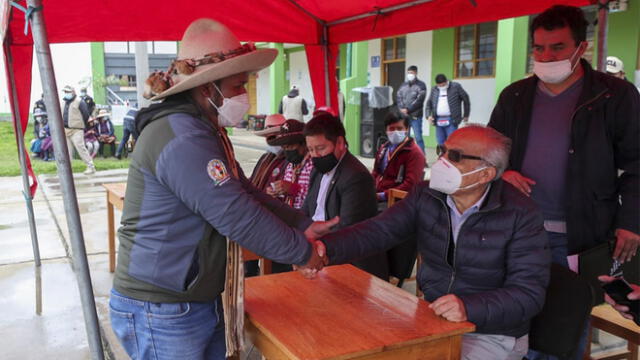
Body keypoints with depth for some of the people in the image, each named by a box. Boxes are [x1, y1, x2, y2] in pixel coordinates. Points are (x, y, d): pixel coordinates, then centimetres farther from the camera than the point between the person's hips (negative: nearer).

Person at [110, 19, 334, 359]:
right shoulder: (182, 138, -24)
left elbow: (248, 193, 13)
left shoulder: (204, 131, 11)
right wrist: (302, 251, -14)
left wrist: (303, 226, 4)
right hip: (162, 315, -9)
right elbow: (238, 215, -26)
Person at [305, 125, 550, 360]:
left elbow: (529, 292, -17)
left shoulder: (521, 215, -15)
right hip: (430, 320, 5)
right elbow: (378, 231, -14)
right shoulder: (426, 196, -3)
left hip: (491, 334, -4)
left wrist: (469, 307, -34)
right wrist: (325, 248, -33)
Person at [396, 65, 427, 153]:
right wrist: (402, 109, -9)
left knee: (418, 137, -8)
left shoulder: (421, 85, 0)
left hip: (415, 116, -5)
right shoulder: (403, 85, 15)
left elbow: (419, 100, -11)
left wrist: (408, 109, -15)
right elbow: (398, 98, 8)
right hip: (404, 116, 5)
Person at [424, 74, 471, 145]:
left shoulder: (456, 87, 0)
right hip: (438, 120, 4)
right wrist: (428, 116, 2)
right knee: (441, 143, 6)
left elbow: (466, 99, 8)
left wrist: (466, 115, 11)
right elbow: (428, 103, 18)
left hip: (451, 120, -4)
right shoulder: (434, 89, 12)